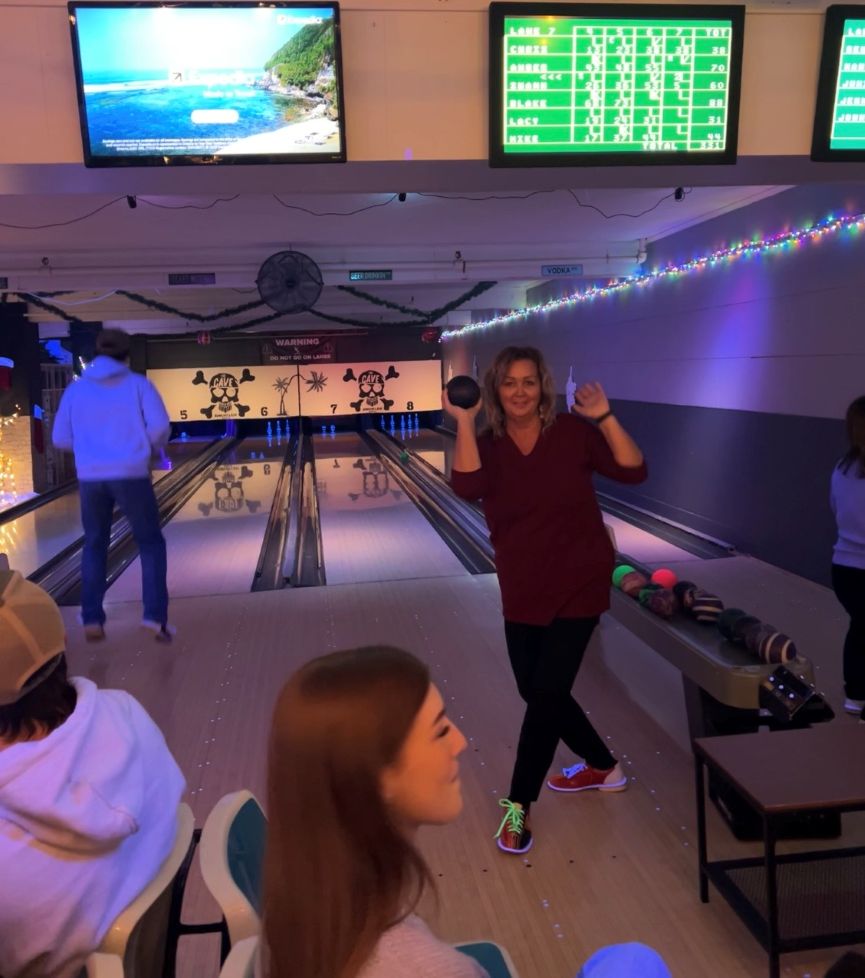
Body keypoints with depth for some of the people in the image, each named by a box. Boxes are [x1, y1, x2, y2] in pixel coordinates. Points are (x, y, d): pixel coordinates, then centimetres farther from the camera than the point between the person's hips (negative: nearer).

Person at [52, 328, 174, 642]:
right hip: (131, 476, -2)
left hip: (90, 478, 3)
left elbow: (61, 439, 9)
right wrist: (153, 447, 13)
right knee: (150, 544, 10)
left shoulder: (76, 389, 9)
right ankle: (155, 616, -1)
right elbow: (160, 427, -8)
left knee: (95, 546, 19)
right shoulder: (139, 385, 1)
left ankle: (92, 620, 18)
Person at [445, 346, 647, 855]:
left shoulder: (572, 432, -8)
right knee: (537, 692, 14)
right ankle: (604, 767, 39)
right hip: (523, 591, 4)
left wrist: (606, 418, -23)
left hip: (578, 585, -3)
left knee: (546, 693, -4)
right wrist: (465, 423, -26)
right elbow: (468, 487, -26)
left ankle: (518, 807, 12)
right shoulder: (487, 446, -4)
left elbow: (634, 471, -15)